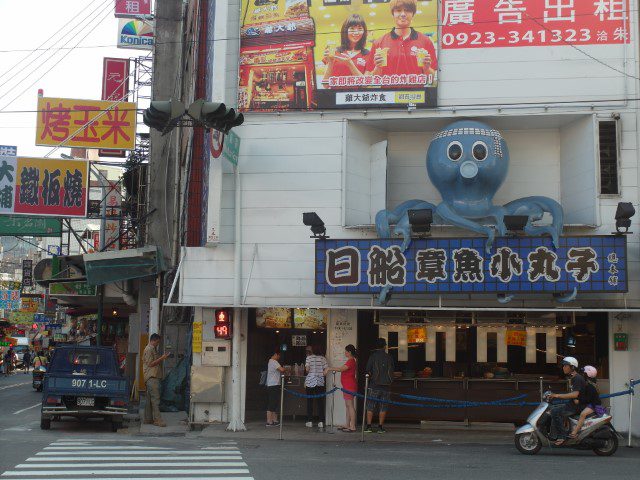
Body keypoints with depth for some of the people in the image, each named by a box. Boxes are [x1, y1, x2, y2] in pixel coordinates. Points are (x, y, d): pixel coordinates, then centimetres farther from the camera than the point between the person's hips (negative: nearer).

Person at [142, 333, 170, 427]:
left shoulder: (153, 349, 21)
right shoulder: (148, 349, -10)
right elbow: (150, 364, -15)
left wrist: (162, 358, 15)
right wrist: (162, 358, -15)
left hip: (154, 377, 10)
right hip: (152, 378, -10)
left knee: (150, 399, 11)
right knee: (155, 399, -13)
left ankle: (148, 419, 14)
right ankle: (157, 420, -16)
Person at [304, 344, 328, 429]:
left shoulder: (309, 358, -3)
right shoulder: (323, 358, 1)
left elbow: (307, 369, -10)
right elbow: (326, 370, -1)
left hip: (310, 381, -1)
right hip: (320, 382, 1)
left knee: (310, 402, 5)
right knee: (320, 402, 5)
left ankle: (309, 421, 5)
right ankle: (321, 422, 3)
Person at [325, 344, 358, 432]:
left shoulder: (351, 361, -17)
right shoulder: (351, 361, 17)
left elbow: (341, 369, -28)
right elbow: (343, 370, 21)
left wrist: (330, 369, -22)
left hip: (349, 386, -11)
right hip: (347, 386, 11)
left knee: (350, 405, -9)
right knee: (348, 406, 14)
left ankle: (352, 426, -9)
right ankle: (347, 425, 19)